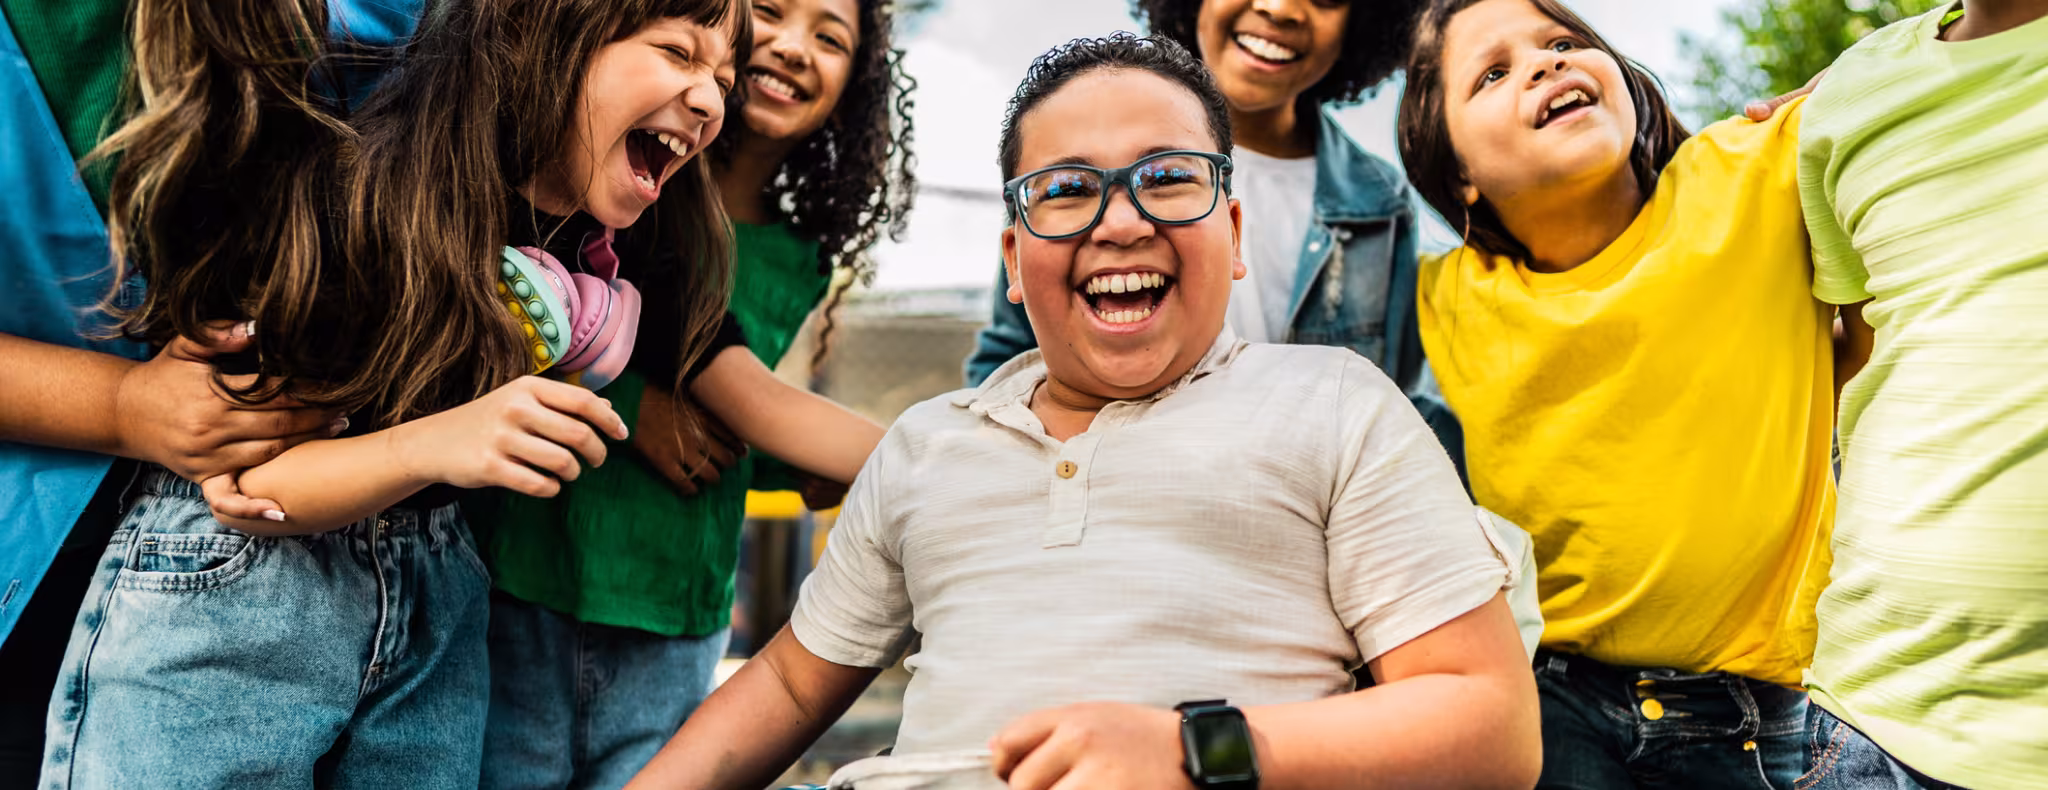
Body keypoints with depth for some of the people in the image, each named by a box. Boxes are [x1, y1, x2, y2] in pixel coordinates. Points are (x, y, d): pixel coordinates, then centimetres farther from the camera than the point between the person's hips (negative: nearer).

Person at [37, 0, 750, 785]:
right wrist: (432, 446, -35)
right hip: (219, 597, -5)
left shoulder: (599, 245, -3)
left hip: (434, 618, 6)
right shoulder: (351, 190, -21)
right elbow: (234, 486, -19)